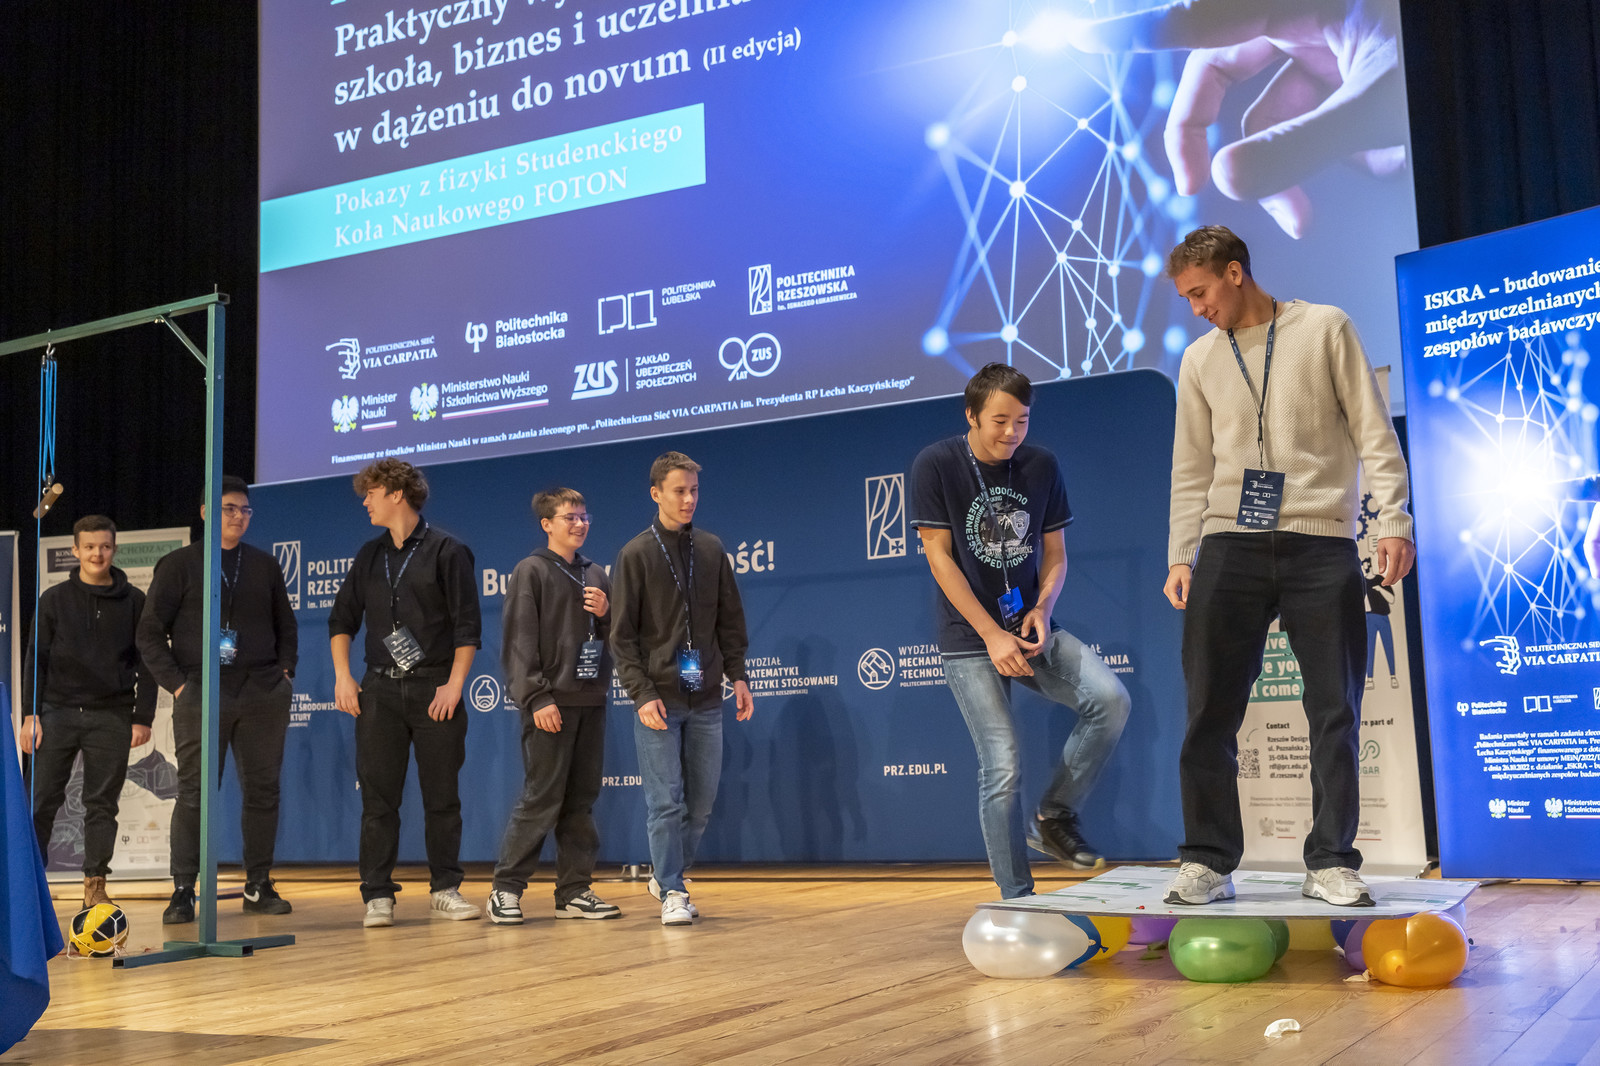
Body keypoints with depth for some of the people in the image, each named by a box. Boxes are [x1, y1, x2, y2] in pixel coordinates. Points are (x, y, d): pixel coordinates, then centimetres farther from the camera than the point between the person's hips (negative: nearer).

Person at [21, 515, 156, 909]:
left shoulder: (134, 602, 6)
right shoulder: (54, 599, 7)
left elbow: (146, 663, 7)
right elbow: (36, 658, 6)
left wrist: (142, 718, 0)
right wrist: (30, 714, -3)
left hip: (112, 716, 0)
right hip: (58, 712, 0)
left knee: (103, 803, 3)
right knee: (43, 799, -2)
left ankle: (95, 885, 10)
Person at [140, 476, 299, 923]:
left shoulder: (264, 565, 15)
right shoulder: (179, 565, 4)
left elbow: (286, 626, 23)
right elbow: (150, 633, 2)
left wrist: (284, 671, 9)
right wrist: (177, 684, -6)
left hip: (263, 694, 4)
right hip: (202, 695, -3)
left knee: (262, 789, 4)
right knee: (195, 793, -4)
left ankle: (258, 887, 12)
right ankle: (182, 892, 3)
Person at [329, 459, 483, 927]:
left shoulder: (446, 550, -1)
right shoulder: (369, 555, 13)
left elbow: (467, 625, -4)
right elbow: (342, 619, 17)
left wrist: (454, 685, -10)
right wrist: (342, 676, 5)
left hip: (434, 689, -3)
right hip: (379, 690, 4)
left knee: (442, 795, 2)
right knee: (378, 796, 1)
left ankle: (445, 889, 12)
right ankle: (378, 896, 6)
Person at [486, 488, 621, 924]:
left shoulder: (596, 576, 17)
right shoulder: (531, 571, -2)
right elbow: (519, 642, -8)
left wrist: (606, 615, -2)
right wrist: (537, 698, -16)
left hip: (590, 702, 6)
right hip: (550, 704, -6)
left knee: (581, 800, 8)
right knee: (541, 798, -7)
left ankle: (575, 891, 13)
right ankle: (506, 888, 3)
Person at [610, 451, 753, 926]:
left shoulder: (712, 549, 10)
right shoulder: (636, 554, -1)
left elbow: (730, 620, 15)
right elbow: (622, 635, -4)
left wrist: (737, 675, 6)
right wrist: (642, 693, -12)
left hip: (706, 700, 4)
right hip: (659, 700, -4)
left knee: (702, 801, 7)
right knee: (666, 801, -4)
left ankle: (668, 873, 26)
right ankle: (672, 892, 6)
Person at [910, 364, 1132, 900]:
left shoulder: (1042, 466, 4)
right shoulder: (936, 465, -7)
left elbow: (1054, 553, 10)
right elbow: (939, 557, -9)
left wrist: (1042, 607, -11)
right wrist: (993, 635, -14)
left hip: (1033, 629, 4)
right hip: (969, 638, -4)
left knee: (1111, 700, -19)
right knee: (1002, 767, -9)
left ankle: (1054, 816, 1)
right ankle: (1017, 901, 6)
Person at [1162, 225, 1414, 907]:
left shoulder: (1324, 329, 6)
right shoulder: (1200, 360, 15)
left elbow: (1374, 433, 3)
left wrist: (1393, 521, -6)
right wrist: (1180, 555, 7)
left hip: (1322, 544, -2)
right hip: (1231, 545, 2)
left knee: (1336, 711, -1)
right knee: (1210, 711, -2)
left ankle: (1331, 863, 8)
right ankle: (1208, 862, 5)